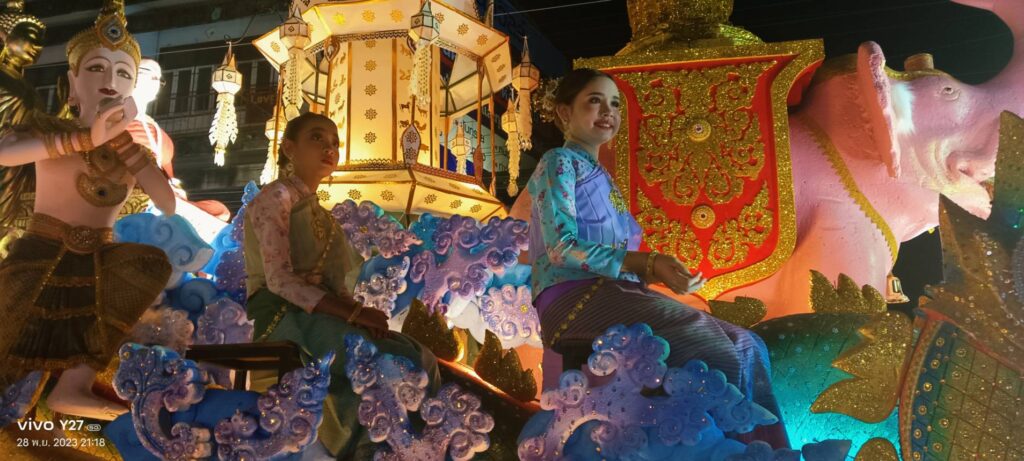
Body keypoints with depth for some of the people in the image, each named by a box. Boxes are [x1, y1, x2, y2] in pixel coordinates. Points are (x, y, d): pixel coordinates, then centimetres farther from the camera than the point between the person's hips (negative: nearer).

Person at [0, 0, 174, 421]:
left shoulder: (134, 148, 3)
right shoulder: (48, 128, -5)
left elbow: (172, 210, -15)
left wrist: (123, 140, -19)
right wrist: (85, 139, -34)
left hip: (99, 264, 3)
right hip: (39, 260, -2)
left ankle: (75, 384, -19)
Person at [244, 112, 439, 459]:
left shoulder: (318, 212, 25)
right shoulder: (275, 197, -2)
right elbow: (280, 280, -16)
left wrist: (360, 313, -7)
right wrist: (355, 312, -24)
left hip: (321, 316, 8)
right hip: (287, 318, -8)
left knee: (420, 360, -10)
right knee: (407, 362, -27)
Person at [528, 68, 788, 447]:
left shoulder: (599, 175, 26)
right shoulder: (558, 163, 2)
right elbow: (561, 247, -13)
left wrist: (656, 270, -1)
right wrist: (649, 264, -22)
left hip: (613, 294, 8)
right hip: (576, 298, -8)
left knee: (747, 347, -5)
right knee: (715, 354, -25)